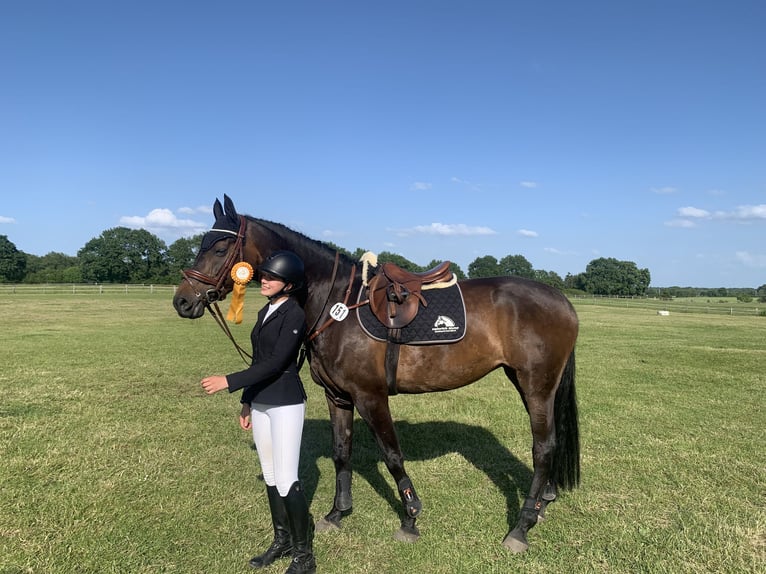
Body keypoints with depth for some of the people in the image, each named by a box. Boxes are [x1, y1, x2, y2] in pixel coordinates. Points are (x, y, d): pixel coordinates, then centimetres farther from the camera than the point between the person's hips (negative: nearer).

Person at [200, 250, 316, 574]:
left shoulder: (294, 315, -15)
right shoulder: (266, 312, 10)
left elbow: (275, 363, -22)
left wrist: (229, 382, -24)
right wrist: (247, 402, 17)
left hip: (286, 404, -8)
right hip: (260, 403, 8)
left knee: (286, 480, -3)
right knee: (270, 476, 16)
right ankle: (282, 541, 32)